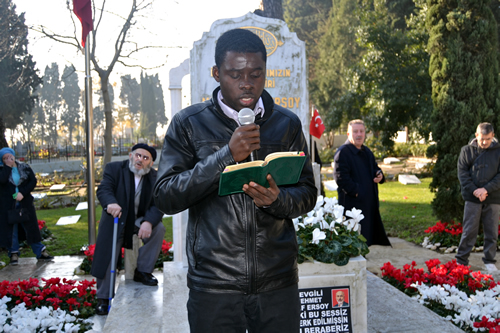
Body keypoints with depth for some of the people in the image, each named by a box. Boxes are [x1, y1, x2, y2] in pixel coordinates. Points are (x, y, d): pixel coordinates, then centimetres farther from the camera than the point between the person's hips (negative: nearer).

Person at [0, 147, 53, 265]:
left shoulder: (25, 167, 4)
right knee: (11, 228, 2)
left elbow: (33, 181, -4)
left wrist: (23, 193, -15)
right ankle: (14, 253, 15)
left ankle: (40, 252, 12)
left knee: (31, 227, 5)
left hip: (25, 203, 1)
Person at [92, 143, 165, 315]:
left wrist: (148, 222, -34)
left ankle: (142, 271, -8)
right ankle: (103, 298, 13)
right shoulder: (114, 168, -10)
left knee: (158, 228, -24)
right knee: (106, 258, -5)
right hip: (114, 219, -1)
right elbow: (103, 189, -23)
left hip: (139, 220, 2)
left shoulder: (155, 177, -6)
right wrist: (110, 203, -48)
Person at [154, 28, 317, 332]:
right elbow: (165, 197, -7)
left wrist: (277, 200, -16)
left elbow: (308, 194, 7)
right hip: (213, 284, -2)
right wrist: (226, 156, -17)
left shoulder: (287, 123, 6)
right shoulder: (189, 124, 0)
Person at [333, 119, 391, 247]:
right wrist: (356, 192, -20)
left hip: (369, 203, 8)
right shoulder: (342, 152, -10)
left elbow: (375, 169, 26)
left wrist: (379, 176, 3)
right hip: (352, 204, -8)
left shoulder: (367, 152, 16)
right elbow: (340, 177, -17)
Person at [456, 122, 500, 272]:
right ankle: (461, 260, 12)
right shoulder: (467, 150, 2)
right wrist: (474, 190, -13)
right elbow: (462, 172, -1)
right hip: (472, 198, -1)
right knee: (469, 231, 2)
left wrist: (486, 189, -14)